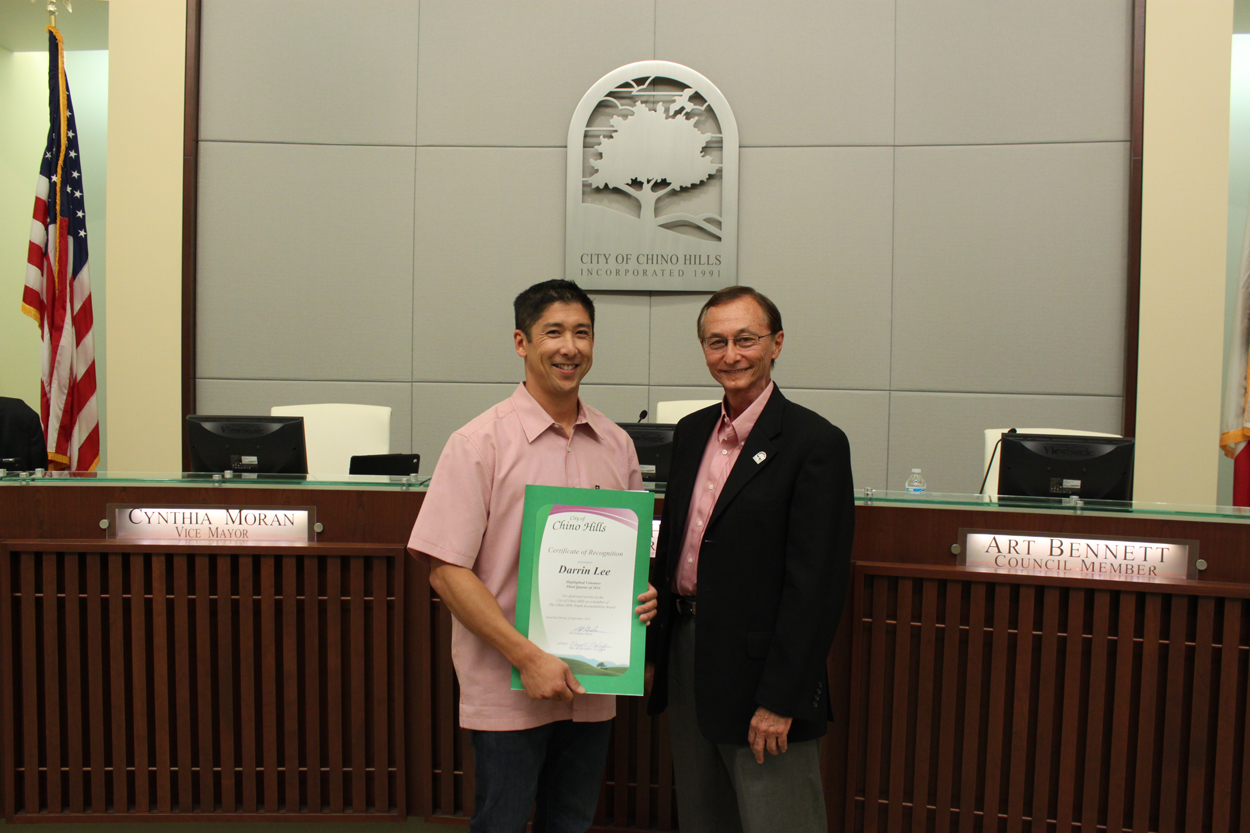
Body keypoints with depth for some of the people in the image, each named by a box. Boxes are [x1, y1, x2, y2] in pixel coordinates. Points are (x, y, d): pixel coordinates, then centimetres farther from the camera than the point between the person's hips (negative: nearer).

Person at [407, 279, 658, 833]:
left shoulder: (615, 444, 6)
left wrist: (643, 595, -6)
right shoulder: (480, 443, -10)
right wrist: (528, 657, -18)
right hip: (508, 689, -5)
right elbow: (446, 570, -13)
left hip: (591, 686, 5)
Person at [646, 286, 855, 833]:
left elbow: (816, 587, -16)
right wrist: (652, 650, 13)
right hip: (685, 658, 7)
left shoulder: (814, 443, -13)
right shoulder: (691, 433, 9)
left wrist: (780, 700, -18)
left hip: (757, 671, -7)